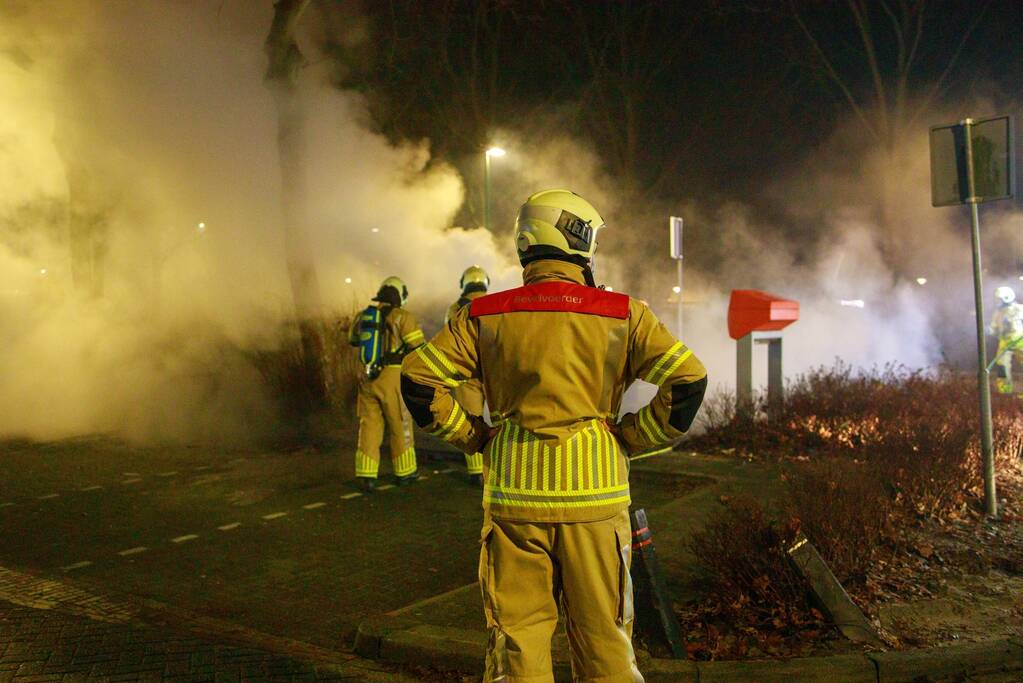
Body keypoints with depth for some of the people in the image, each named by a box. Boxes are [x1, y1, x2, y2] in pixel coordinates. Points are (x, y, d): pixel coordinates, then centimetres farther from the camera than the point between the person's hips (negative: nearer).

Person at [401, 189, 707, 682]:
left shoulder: (484, 315, 2)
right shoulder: (622, 313, -1)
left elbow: (419, 380, 0)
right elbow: (687, 379, -7)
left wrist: (474, 437, 7)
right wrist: (632, 439, 2)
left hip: (513, 495, 1)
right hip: (594, 495, -1)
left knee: (515, 638, 12)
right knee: (603, 637, 14)